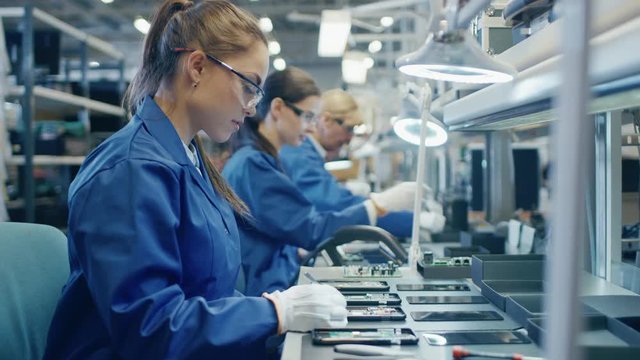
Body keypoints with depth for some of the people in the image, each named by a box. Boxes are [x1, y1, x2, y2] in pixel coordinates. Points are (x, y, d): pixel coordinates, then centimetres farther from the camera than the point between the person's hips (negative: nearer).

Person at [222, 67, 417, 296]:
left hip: (278, 283, 10)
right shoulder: (252, 164, -15)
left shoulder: (263, 159, 17)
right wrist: (381, 204, -16)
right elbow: (311, 230, -19)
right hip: (260, 297, -9)